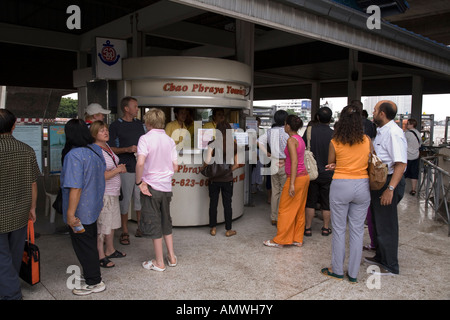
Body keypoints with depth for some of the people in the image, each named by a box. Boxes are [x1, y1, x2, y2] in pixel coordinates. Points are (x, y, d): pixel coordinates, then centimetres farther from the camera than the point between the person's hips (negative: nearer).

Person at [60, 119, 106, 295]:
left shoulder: (74, 155, -25)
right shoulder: (96, 150, 1)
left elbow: (75, 188, -27)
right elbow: (102, 173, 14)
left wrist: (71, 213, -22)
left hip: (80, 211, -8)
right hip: (94, 207, 8)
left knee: (84, 246, 7)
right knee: (91, 242, 23)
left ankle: (94, 282, 20)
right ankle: (92, 273, 40)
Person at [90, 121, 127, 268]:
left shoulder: (107, 146, 9)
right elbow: (102, 176, -25)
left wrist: (120, 167, 3)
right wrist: (118, 169, -13)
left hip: (113, 192, 10)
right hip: (103, 194, -10)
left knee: (112, 222, 19)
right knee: (102, 224, 1)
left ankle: (110, 250, 34)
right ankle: (100, 256, 14)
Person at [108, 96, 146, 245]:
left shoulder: (139, 123, 13)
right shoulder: (115, 125, -2)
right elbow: (110, 148, -6)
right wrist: (127, 149, -18)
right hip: (126, 168, -5)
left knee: (141, 198, 10)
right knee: (125, 199, 1)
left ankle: (140, 228, 23)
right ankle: (125, 232, 13)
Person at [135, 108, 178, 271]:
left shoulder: (145, 138, -12)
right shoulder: (170, 140, 3)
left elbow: (140, 163, -25)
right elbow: (175, 167, 3)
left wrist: (139, 182, -13)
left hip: (151, 186, -5)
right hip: (167, 186, 5)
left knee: (153, 224, 6)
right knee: (166, 222, 20)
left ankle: (159, 262, 17)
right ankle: (171, 257, 28)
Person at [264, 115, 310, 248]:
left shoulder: (291, 140, -15)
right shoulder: (300, 139, 10)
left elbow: (294, 162, -21)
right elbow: (298, 159, 10)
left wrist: (291, 184, -23)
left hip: (296, 177, -9)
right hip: (304, 176, 9)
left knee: (285, 210, 1)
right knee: (299, 209, 14)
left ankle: (279, 240, 11)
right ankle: (298, 239, 23)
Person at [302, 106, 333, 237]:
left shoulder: (310, 130, -9)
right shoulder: (333, 134, -10)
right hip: (328, 173, 0)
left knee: (310, 201, 10)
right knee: (326, 202, 12)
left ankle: (308, 228, 15)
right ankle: (326, 228, 22)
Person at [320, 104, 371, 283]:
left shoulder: (335, 142, -6)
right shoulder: (367, 140, -1)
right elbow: (369, 163, 8)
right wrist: (347, 166, 9)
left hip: (341, 186, -2)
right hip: (362, 186, 3)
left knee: (339, 230, 9)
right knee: (357, 231, 10)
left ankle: (337, 271, 21)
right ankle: (353, 274, 19)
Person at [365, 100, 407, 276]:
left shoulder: (393, 133, -20)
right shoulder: (381, 131, 11)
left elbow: (401, 164, -26)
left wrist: (390, 189, -29)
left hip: (388, 183, -10)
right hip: (378, 182, 10)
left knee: (386, 225, 1)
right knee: (377, 221, 21)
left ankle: (390, 266, 16)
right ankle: (380, 256, 38)